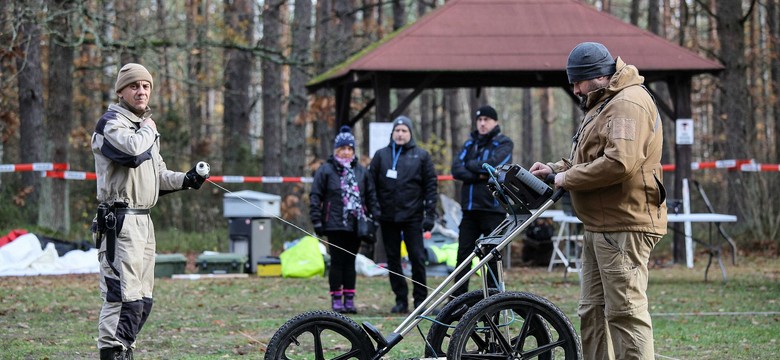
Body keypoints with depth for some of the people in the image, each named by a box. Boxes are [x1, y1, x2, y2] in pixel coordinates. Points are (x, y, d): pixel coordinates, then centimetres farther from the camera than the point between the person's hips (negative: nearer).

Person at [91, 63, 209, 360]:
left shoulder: (144, 127, 23)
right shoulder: (111, 123, -7)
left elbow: (158, 175, 27)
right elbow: (132, 150, -27)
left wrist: (185, 180, 9)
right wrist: (149, 130, -7)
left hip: (143, 220, 10)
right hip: (120, 221, -10)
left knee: (142, 299, 12)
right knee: (124, 297, -17)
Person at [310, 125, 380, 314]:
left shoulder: (361, 171, 11)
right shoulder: (326, 170, 0)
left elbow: (371, 196, 14)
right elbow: (315, 197, -1)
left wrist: (375, 218, 5)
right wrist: (316, 221, -7)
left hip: (355, 225, 3)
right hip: (335, 225, -3)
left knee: (350, 262, 7)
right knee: (337, 261, -1)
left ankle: (349, 299, 11)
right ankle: (336, 299, 6)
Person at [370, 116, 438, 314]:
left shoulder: (421, 156, 6)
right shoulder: (381, 155, 8)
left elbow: (431, 185, 5)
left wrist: (430, 214, -3)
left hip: (412, 216, -2)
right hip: (388, 216, 2)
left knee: (418, 258, -5)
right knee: (393, 260, 5)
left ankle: (420, 299, 4)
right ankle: (401, 299, 12)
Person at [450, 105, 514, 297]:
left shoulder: (503, 143, 2)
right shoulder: (470, 143, 16)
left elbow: (493, 165, -16)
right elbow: (456, 169, 2)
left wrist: (470, 165, -3)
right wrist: (478, 175, -12)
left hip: (493, 208, -5)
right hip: (470, 207, 5)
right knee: (463, 253, 4)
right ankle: (457, 297, 7)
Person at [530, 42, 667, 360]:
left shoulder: (629, 103, -14)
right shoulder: (604, 104, 21)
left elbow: (619, 163, -27)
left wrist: (566, 179, -16)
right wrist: (553, 169, 11)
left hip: (624, 226, -11)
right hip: (601, 226, 11)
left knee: (625, 310, -11)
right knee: (592, 310, 14)